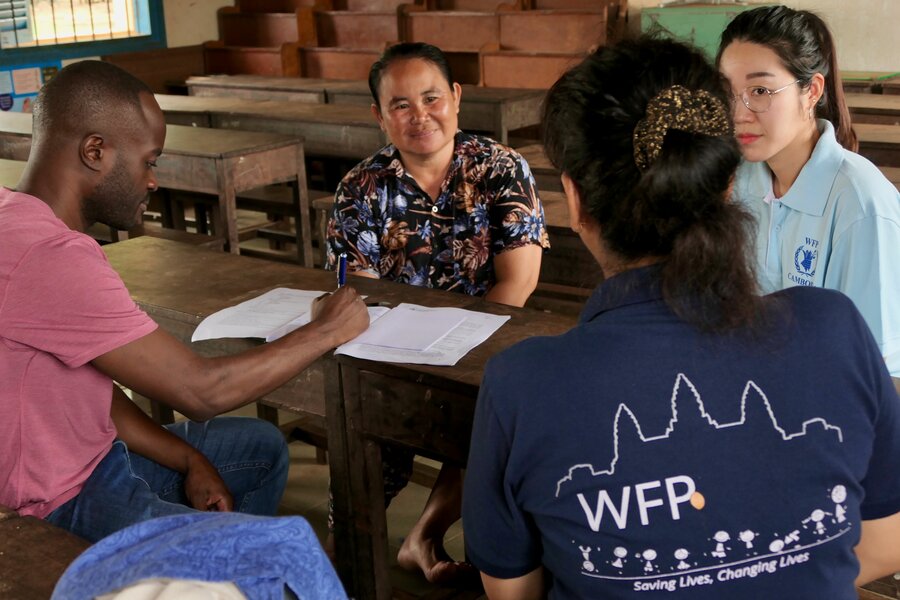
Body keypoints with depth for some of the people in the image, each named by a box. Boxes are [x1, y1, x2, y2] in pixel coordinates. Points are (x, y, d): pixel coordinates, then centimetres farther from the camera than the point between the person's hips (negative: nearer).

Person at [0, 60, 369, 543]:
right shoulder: (50, 258, -28)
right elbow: (201, 391, -23)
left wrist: (189, 461, 2)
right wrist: (328, 330, -10)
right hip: (59, 514, -11)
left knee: (262, 446, 22)